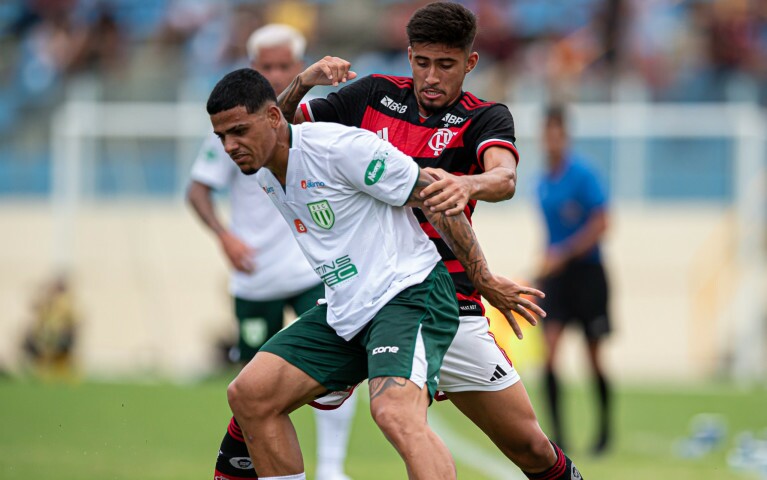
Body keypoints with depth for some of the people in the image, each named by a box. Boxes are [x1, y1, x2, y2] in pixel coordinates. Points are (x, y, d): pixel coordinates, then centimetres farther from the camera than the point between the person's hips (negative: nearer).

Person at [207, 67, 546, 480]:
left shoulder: (339, 147, -18)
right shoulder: (263, 174, 8)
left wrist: (484, 280, -5)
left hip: (409, 293, -9)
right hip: (344, 313, 9)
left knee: (395, 413, -33)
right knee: (249, 395, 0)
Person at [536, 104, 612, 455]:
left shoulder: (582, 175, -11)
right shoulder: (544, 183, 8)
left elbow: (600, 225, -16)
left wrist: (562, 254, -20)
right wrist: (543, 267, 15)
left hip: (586, 272, -5)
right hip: (556, 274, 5)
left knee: (593, 358, 5)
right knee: (549, 353, -11)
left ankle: (605, 428, 25)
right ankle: (557, 432, -9)